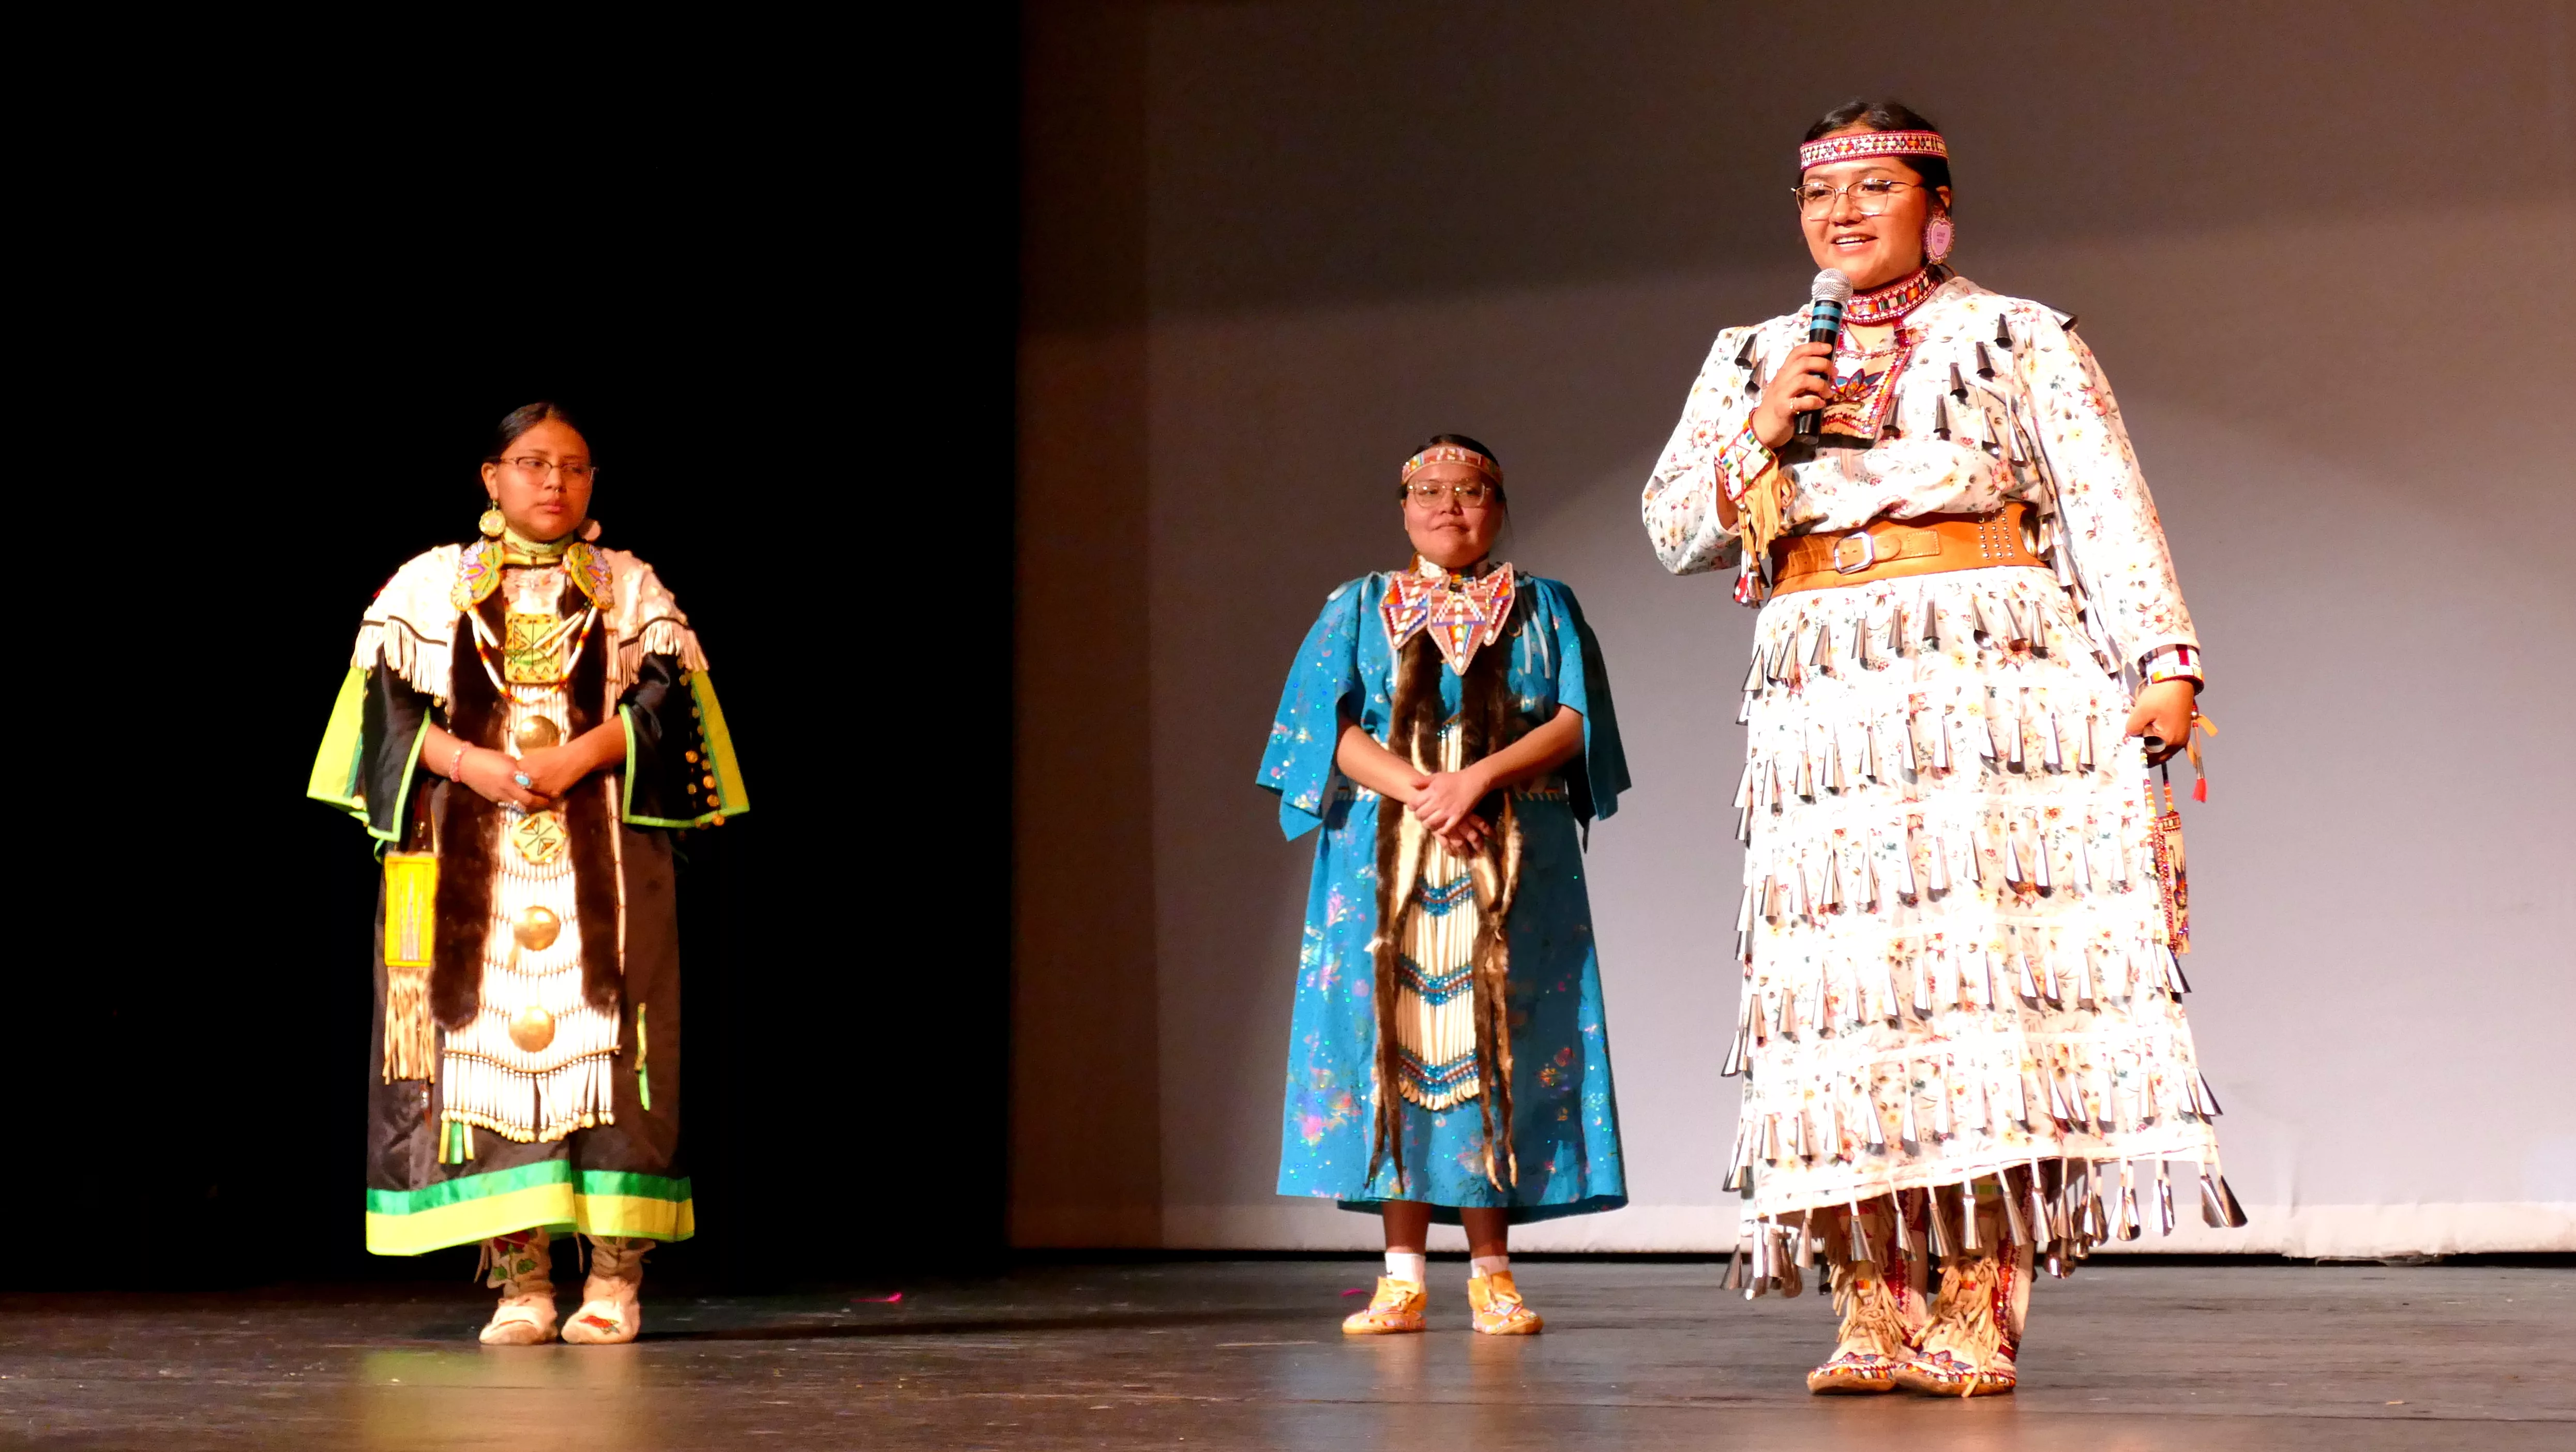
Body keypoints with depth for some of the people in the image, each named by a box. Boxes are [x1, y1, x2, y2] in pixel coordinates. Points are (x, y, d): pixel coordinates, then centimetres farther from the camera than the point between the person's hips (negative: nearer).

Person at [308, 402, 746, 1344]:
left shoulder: (631, 588, 13)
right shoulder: (428, 585, 12)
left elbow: (665, 701, 1)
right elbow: (390, 705, 3)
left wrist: (576, 757, -14)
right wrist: (472, 763, -13)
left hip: (601, 857, 0)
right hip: (469, 857, 0)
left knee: (601, 1046, -7)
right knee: (485, 1041, -5)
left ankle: (614, 1277, -3)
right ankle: (521, 1282, -1)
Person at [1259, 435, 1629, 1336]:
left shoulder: (1545, 610, 13)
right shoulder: (1360, 610, 14)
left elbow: (1575, 720, 0)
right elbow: (1335, 727, 2)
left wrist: (1482, 776, -16)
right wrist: (1421, 791, -14)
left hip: (1511, 867, 0)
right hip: (1385, 865, 0)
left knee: (1494, 1049, -5)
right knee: (1395, 1049, -5)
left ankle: (1491, 1271, 0)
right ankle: (1403, 1275, -3)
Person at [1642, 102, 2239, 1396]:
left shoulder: (2018, 339, 10)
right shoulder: (1751, 359, 19)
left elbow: (2108, 508, 3)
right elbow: (1672, 528, 16)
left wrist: (2162, 663, -8)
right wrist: (1759, 440, -1)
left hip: (1996, 690, -3)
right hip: (1824, 700, 3)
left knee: (1986, 966, -11)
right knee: (1846, 989, -6)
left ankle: (1975, 1315, -10)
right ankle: (1873, 1312, -4)